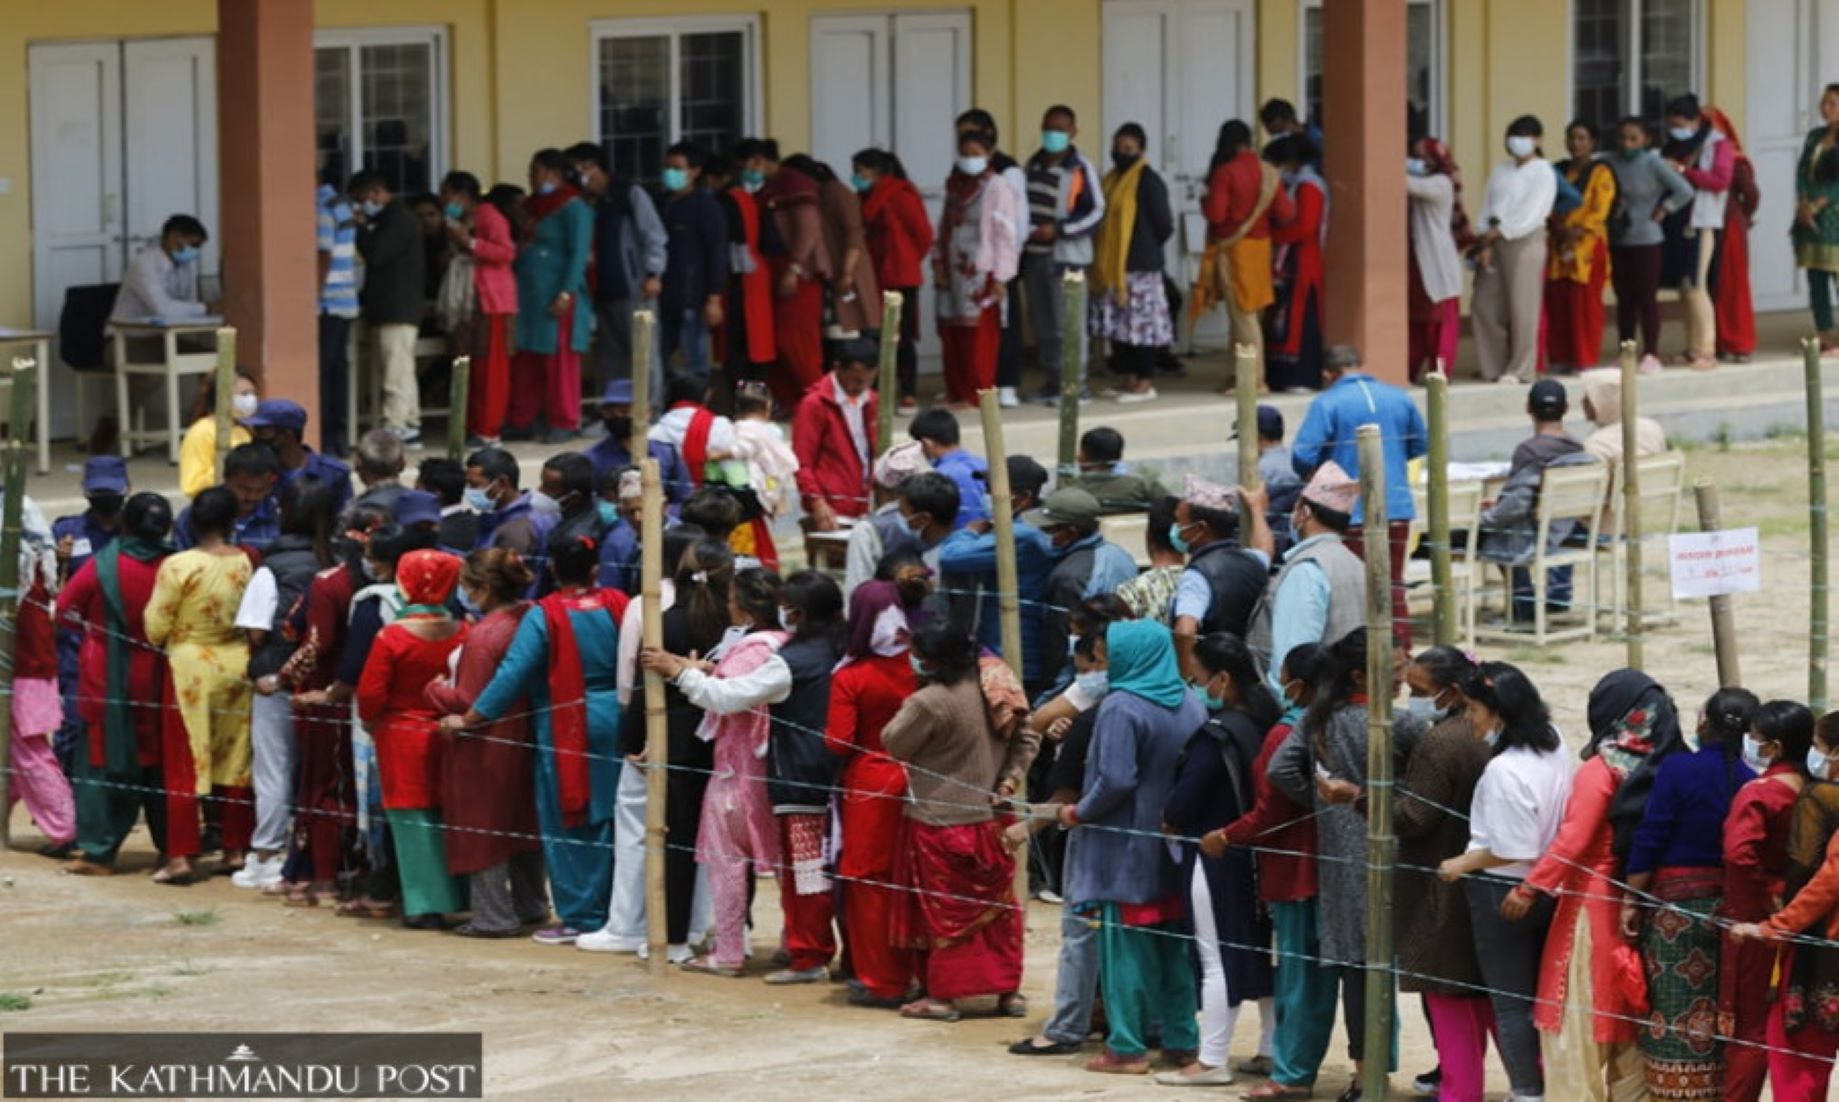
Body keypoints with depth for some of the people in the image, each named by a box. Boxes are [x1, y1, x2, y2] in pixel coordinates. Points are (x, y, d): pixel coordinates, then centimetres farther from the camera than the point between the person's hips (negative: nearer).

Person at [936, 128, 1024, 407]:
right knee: (951, 334, 5)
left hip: (982, 274, -6)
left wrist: (1000, 277, -13)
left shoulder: (997, 188, -6)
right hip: (954, 273, 6)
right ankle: (956, 393, 12)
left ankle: (977, 394, 1)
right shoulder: (955, 187, 13)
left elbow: (1006, 235, -9)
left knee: (979, 339, -5)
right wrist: (939, 261, 7)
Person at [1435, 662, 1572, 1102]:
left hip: (1502, 892, -8)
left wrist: (1463, 864, -9)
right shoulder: (1553, 748, 0)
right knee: (1539, 995, 17)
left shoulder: (1504, 769, -25)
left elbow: (1510, 848, -24)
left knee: (1509, 1001, 4)